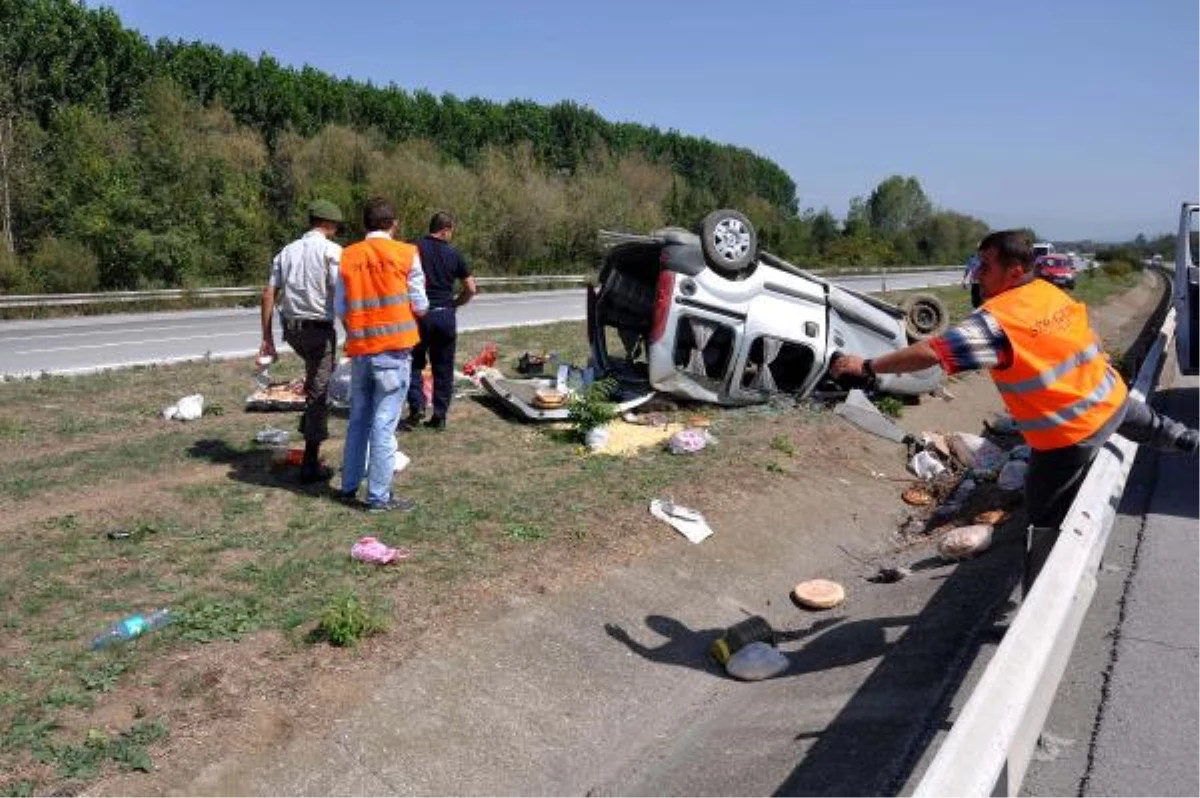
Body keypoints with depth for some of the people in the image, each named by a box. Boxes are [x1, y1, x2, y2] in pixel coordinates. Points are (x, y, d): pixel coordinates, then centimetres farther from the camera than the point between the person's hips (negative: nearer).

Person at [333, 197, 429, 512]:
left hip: (360, 348, 4)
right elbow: (420, 306, -4)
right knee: (384, 423, -1)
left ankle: (349, 485, 26)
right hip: (394, 348, -4)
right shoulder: (406, 254, -5)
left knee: (358, 418, 17)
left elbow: (340, 309, 5)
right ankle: (379, 496, 4)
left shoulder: (347, 256, 5)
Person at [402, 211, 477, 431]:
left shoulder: (415, 249, -3)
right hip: (446, 315, 1)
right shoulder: (454, 254, 2)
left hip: (420, 314, -1)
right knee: (443, 368, 9)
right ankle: (439, 416, 12)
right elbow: (471, 289, 3)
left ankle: (416, 406, -3)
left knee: (415, 363, 11)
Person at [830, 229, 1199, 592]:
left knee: (1045, 522, 3)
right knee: (1140, 420, 42)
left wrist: (867, 366, -26)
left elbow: (931, 352, -30)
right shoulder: (1053, 293, 2)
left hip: (1068, 436, -7)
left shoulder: (997, 320, -23)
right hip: (1110, 398, 7)